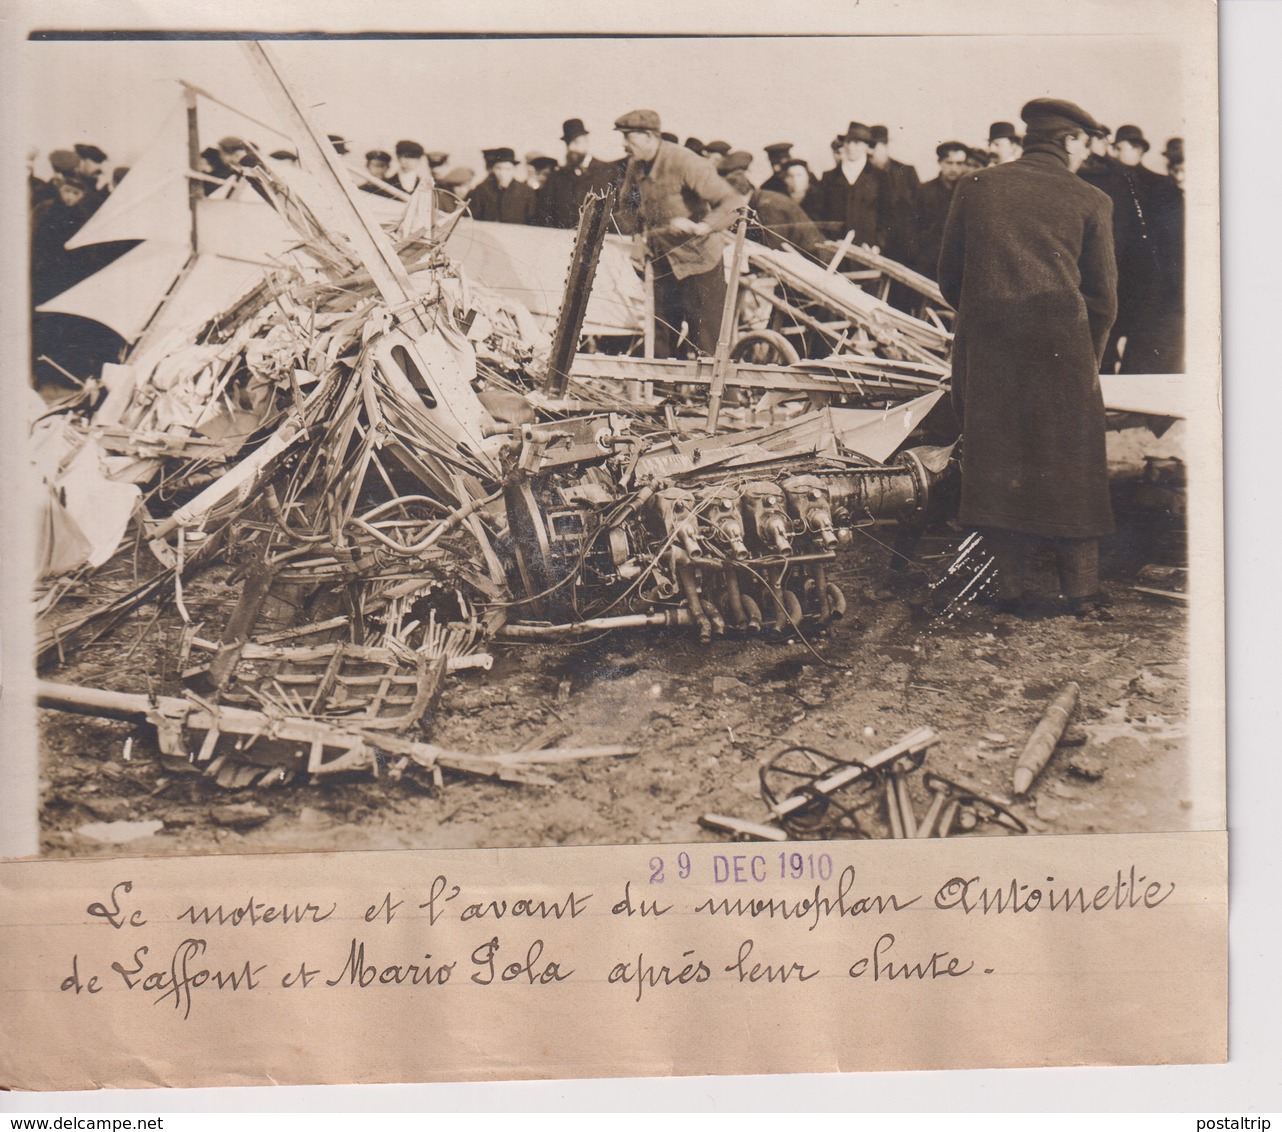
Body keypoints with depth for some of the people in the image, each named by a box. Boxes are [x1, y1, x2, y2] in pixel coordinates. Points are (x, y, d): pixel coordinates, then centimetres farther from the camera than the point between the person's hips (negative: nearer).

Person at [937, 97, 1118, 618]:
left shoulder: (973, 187, 7)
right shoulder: (1091, 202, 3)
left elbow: (949, 277, 10)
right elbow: (1103, 296, 6)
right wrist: (1088, 360, 18)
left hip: (984, 346, 2)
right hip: (1061, 343, -1)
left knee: (996, 462, 8)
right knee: (1072, 466, 6)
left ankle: (1009, 585, 9)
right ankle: (1081, 590, 7)